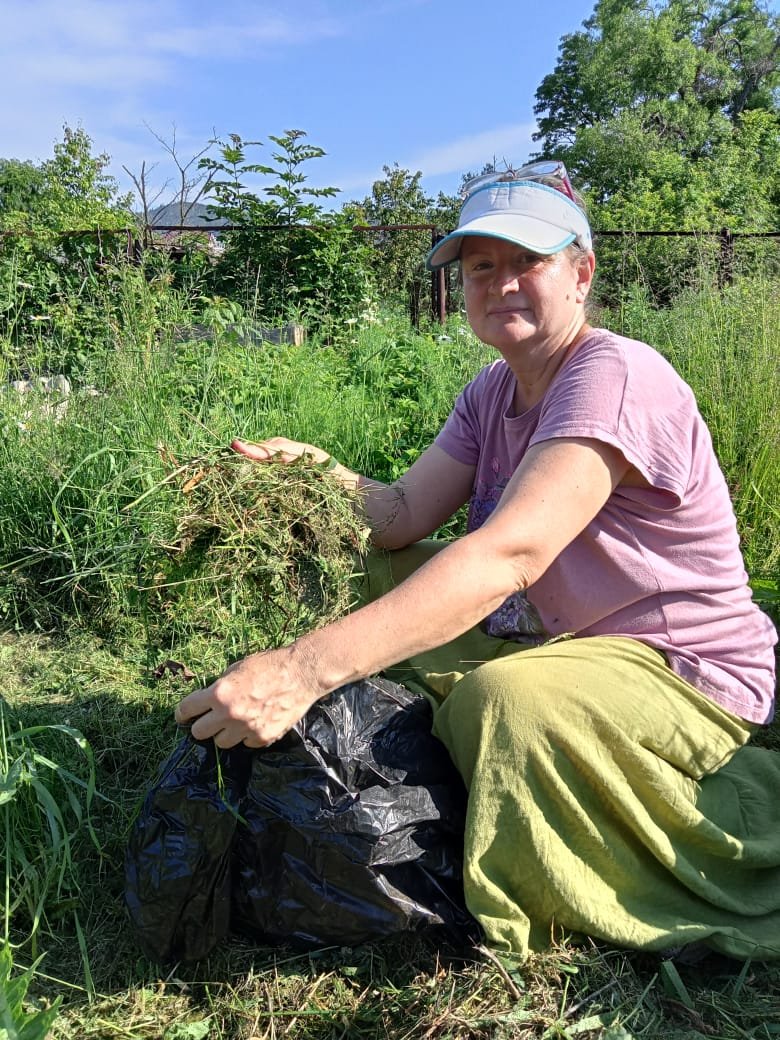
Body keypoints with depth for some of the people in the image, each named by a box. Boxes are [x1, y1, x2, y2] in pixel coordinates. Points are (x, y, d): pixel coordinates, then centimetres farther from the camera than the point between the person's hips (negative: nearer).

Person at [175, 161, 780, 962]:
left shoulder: (615, 377, -22)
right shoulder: (494, 390, 7)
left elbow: (510, 555, -37)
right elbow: (405, 515, -3)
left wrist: (306, 669, -45)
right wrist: (318, 473, -24)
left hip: (683, 672, -7)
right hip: (551, 638, 8)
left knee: (504, 698, -36)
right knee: (377, 572, 1)